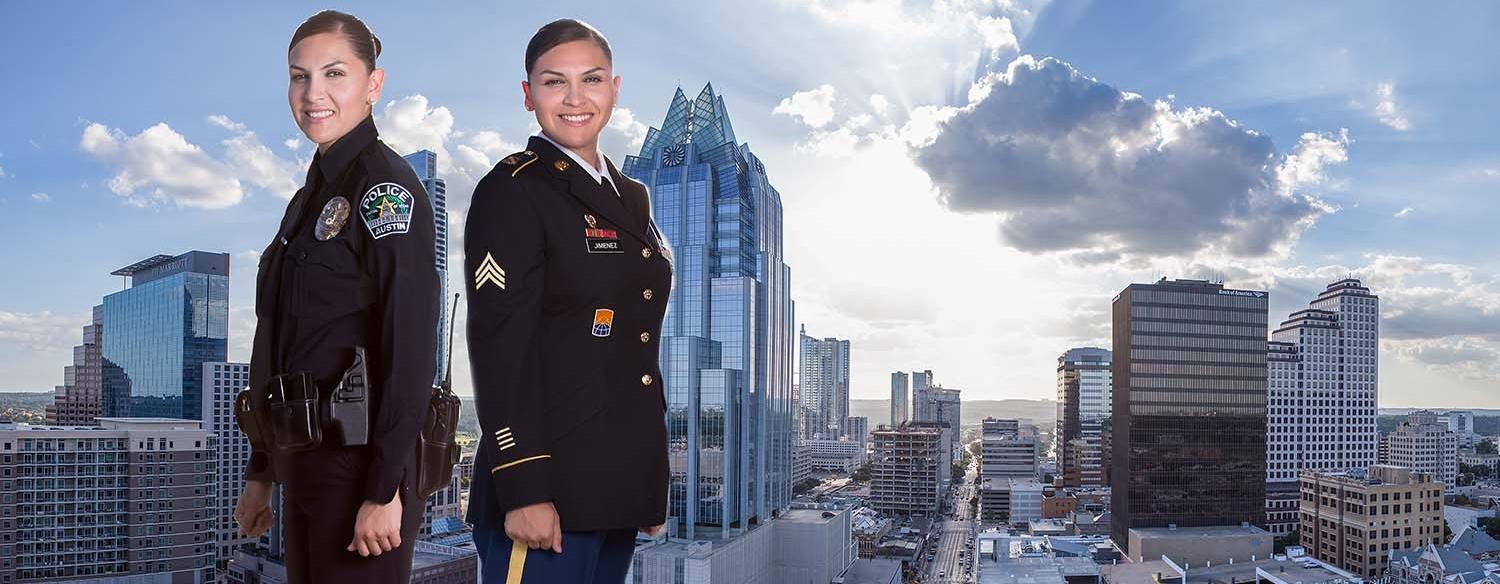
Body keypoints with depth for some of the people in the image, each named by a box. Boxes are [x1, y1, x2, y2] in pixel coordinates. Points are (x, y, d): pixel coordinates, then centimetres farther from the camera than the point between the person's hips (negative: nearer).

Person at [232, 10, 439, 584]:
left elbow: (411, 349, -17)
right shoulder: (313, 193, 14)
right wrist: (260, 472, 16)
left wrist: (384, 489, -20)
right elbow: (285, 347, 16)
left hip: (360, 465, -8)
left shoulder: (385, 186, -11)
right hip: (305, 463, 8)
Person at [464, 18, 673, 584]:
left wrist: (651, 483, 17)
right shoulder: (512, 192, -8)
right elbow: (500, 347, -15)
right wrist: (522, 487, -20)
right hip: (550, 481, -7)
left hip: (622, 483, 7)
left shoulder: (632, 198, 14)